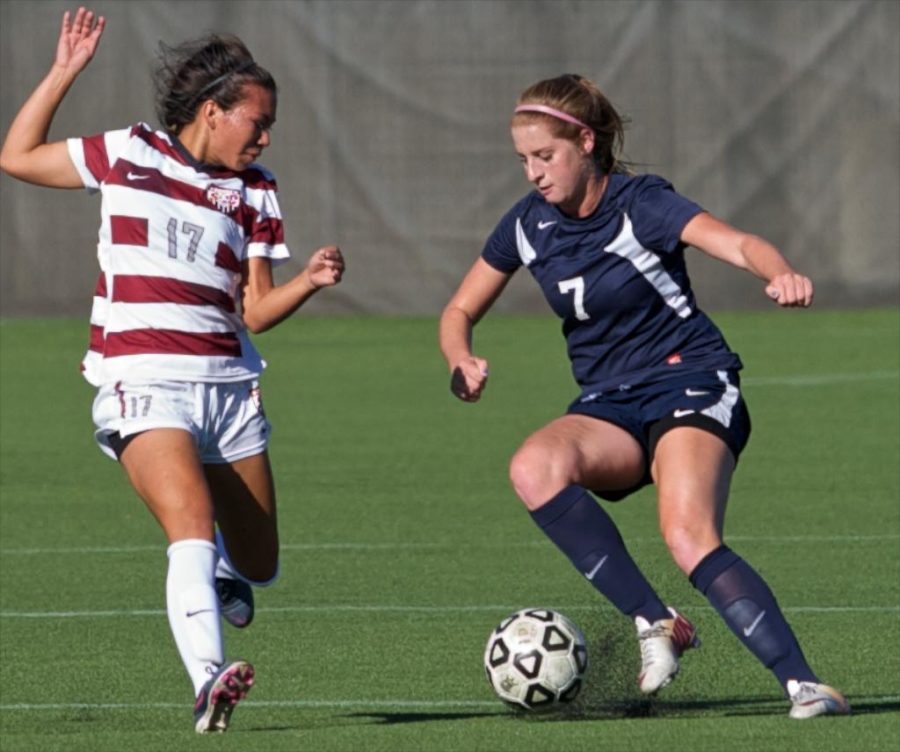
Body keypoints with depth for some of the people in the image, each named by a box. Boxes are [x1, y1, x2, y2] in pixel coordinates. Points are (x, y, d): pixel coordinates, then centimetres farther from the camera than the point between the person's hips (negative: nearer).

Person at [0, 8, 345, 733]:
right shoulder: (127, 155, 6)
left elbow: (255, 310, 11)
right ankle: (208, 682, -38)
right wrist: (63, 73, 7)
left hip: (229, 386, 4)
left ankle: (216, 576, 46)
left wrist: (310, 281, -7)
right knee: (194, 529, -27)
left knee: (256, 565, 10)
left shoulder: (255, 192, 12)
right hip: (143, 381, -4)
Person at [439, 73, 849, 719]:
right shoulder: (528, 225, 4)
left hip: (691, 384, -5)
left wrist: (781, 273, -52)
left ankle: (803, 683, -27)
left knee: (690, 538, -30)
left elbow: (738, 244, -28)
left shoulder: (641, 204, -12)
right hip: (610, 407, 5)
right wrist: (463, 362, -10)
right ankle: (654, 623, -24)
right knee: (534, 468, -29)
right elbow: (460, 312, 15)